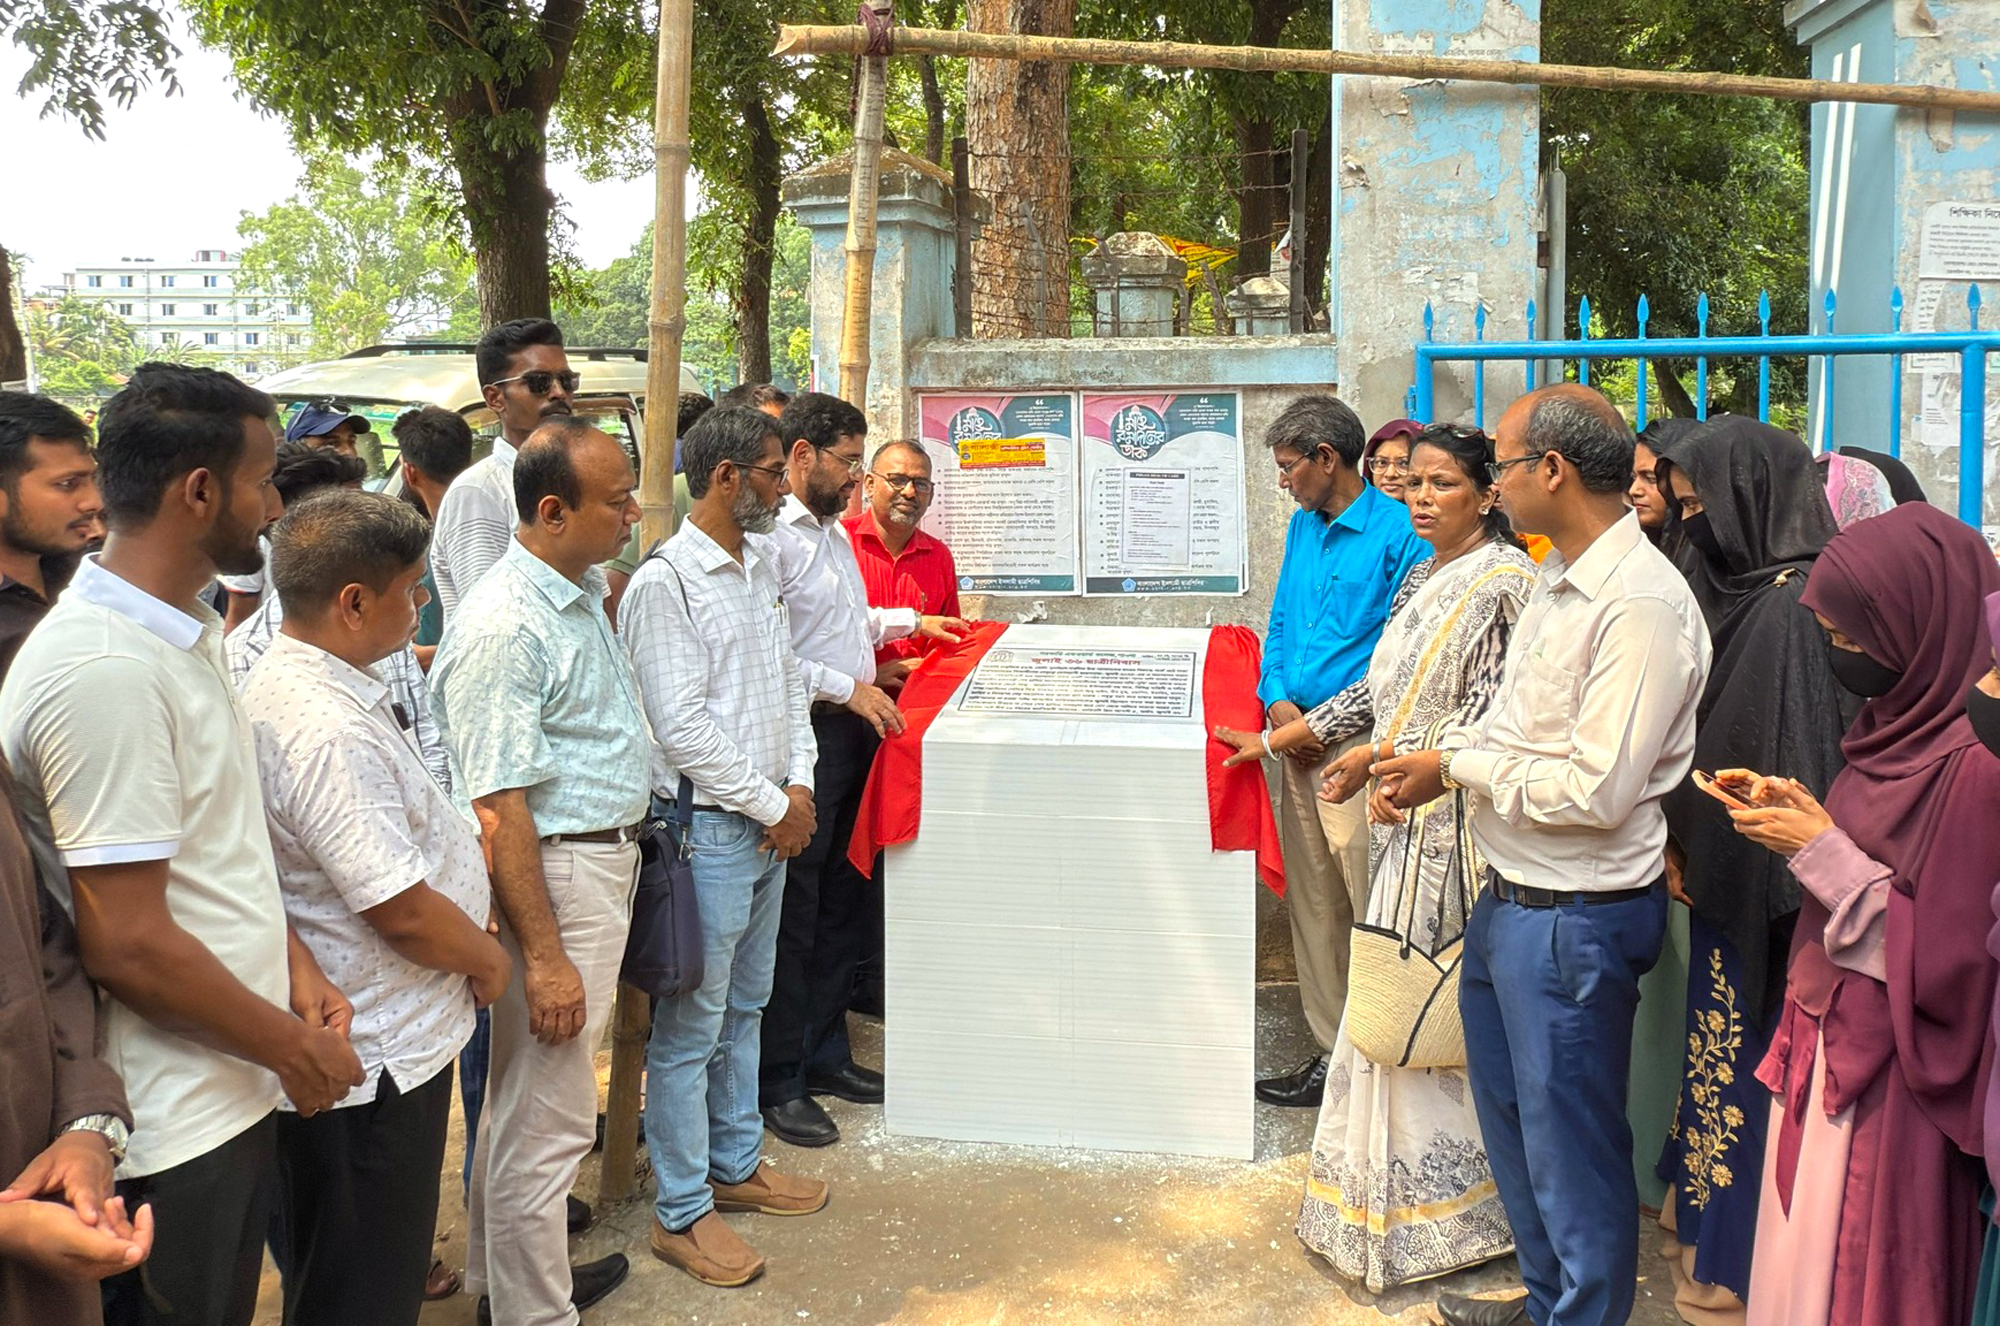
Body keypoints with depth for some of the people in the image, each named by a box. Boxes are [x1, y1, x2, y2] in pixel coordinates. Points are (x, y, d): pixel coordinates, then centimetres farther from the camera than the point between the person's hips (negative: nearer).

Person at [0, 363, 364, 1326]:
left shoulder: (185, 633, 7)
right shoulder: (106, 671, -24)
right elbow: (125, 944, -25)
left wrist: (295, 965, 5)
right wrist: (291, 1045, -13)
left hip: (231, 1094, 9)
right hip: (173, 1131, -9)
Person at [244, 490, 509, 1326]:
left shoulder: (285, 678, 4)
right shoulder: (330, 734, -30)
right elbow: (404, 912, -26)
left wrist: (456, 835, 11)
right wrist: (486, 959, -9)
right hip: (377, 1055, -10)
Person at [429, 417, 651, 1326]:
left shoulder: (585, 593, 8)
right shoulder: (505, 628, -23)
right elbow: (498, 809, -24)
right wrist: (544, 957, -23)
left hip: (606, 860, 10)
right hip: (554, 877, -10)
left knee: (532, 1099, 23)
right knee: (544, 1118, 3)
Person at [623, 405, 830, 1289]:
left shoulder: (760, 567, 11)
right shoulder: (665, 581, -15)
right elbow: (682, 726, -19)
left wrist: (798, 785, 1)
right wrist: (771, 806, -13)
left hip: (770, 824, 9)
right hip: (708, 830, -9)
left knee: (744, 1008, 20)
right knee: (690, 1029, 2)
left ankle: (735, 1165, 35)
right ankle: (681, 1212, 15)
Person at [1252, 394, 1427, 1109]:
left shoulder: (1398, 532, -9)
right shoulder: (1303, 527, 15)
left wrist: (1330, 722, -14)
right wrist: (1277, 701, 2)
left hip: (1357, 746, -8)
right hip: (1301, 741, 8)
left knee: (1375, 910, -5)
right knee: (1312, 905, 12)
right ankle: (1334, 1051, 22)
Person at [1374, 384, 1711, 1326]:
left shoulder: (1639, 607, -23)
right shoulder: (1558, 579, 8)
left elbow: (1598, 788, -26)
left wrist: (1459, 766, -15)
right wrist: (1437, 765, -1)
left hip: (1575, 918, -10)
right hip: (1510, 896, 10)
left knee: (1571, 1141, 7)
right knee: (1510, 1109, 24)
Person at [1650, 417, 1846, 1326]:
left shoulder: (1794, 605, -21)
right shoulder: (1736, 587, 7)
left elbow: (1799, 760, -23)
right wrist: (1678, 842, 6)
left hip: (1758, 877, -9)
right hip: (1717, 866, 9)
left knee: (1746, 1050, 5)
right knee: (1716, 1037, 20)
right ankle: (1701, 1208, 38)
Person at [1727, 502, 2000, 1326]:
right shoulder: (1900, 721, 6)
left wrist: (1822, 850, -17)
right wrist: (1803, 814, -1)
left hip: (1888, 1067, -8)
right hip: (1830, 1030, 8)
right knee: (1798, 1252, 16)